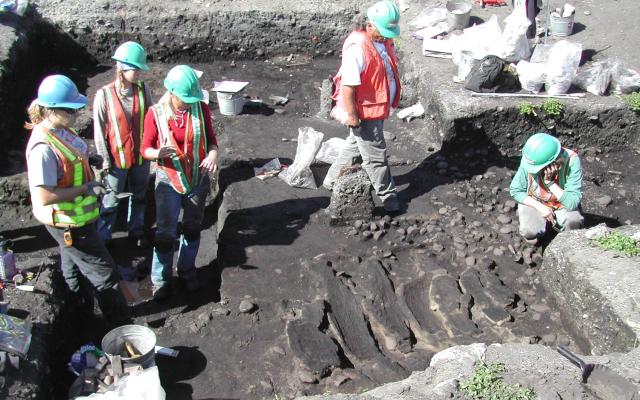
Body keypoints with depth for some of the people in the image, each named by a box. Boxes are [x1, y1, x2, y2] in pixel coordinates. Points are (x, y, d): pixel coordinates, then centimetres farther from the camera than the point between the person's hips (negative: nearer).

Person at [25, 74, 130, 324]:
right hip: (67, 224, -10)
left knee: (73, 266, 28)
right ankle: (121, 323, 21)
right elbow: (43, 197, -32)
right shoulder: (43, 147, -32)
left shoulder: (61, 129, -3)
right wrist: (85, 189, -27)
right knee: (104, 272, 3)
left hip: (75, 218, 10)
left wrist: (90, 158, 1)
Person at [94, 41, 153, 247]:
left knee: (139, 196, 21)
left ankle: (136, 230, 41)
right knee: (111, 200, 11)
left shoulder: (143, 90, -7)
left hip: (141, 156, 3)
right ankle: (102, 237, 28)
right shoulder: (104, 94, -16)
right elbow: (99, 131, -10)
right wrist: (105, 160, -8)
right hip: (117, 158, -3)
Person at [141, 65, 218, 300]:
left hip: (198, 180, 3)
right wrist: (159, 153, -30)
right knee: (166, 233, 2)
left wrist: (213, 154, -20)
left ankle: (187, 271, 37)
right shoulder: (156, 114, -13)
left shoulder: (201, 109, -8)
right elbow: (145, 149, -7)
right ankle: (160, 279, 20)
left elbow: (211, 138, 2)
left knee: (192, 228, 17)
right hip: (169, 182, -3)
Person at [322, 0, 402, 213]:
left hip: (378, 108, 10)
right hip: (364, 113, -10)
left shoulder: (383, 39, 2)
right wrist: (351, 115, -23)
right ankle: (387, 196, 21)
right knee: (376, 155, 5)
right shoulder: (357, 48, -27)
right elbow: (347, 85, -26)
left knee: (355, 146, 24)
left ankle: (333, 180, 41)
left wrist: (391, 101, 23)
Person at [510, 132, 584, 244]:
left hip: (562, 205, 0)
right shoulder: (529, 160, -26)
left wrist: (550, 182, -39)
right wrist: (539, 206, -20)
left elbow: (572, 203, -31)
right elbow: (515, 190, -11)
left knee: (574, 222, -30)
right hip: (534, 203, 0)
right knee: (529, 232, -26)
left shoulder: (572, 161, -30)